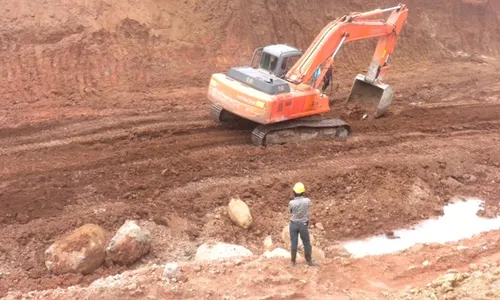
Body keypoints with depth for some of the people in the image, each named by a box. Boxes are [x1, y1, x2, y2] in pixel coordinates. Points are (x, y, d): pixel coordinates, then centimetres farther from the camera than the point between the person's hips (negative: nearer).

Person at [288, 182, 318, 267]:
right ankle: (309, 261, 25)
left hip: (294, 224, 0)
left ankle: (293, 261, 20)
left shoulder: (291, 203, -19)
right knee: (306, 243, 14)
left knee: (294, 243, 10)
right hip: (303, 224, 0)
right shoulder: (307, 201, -17)